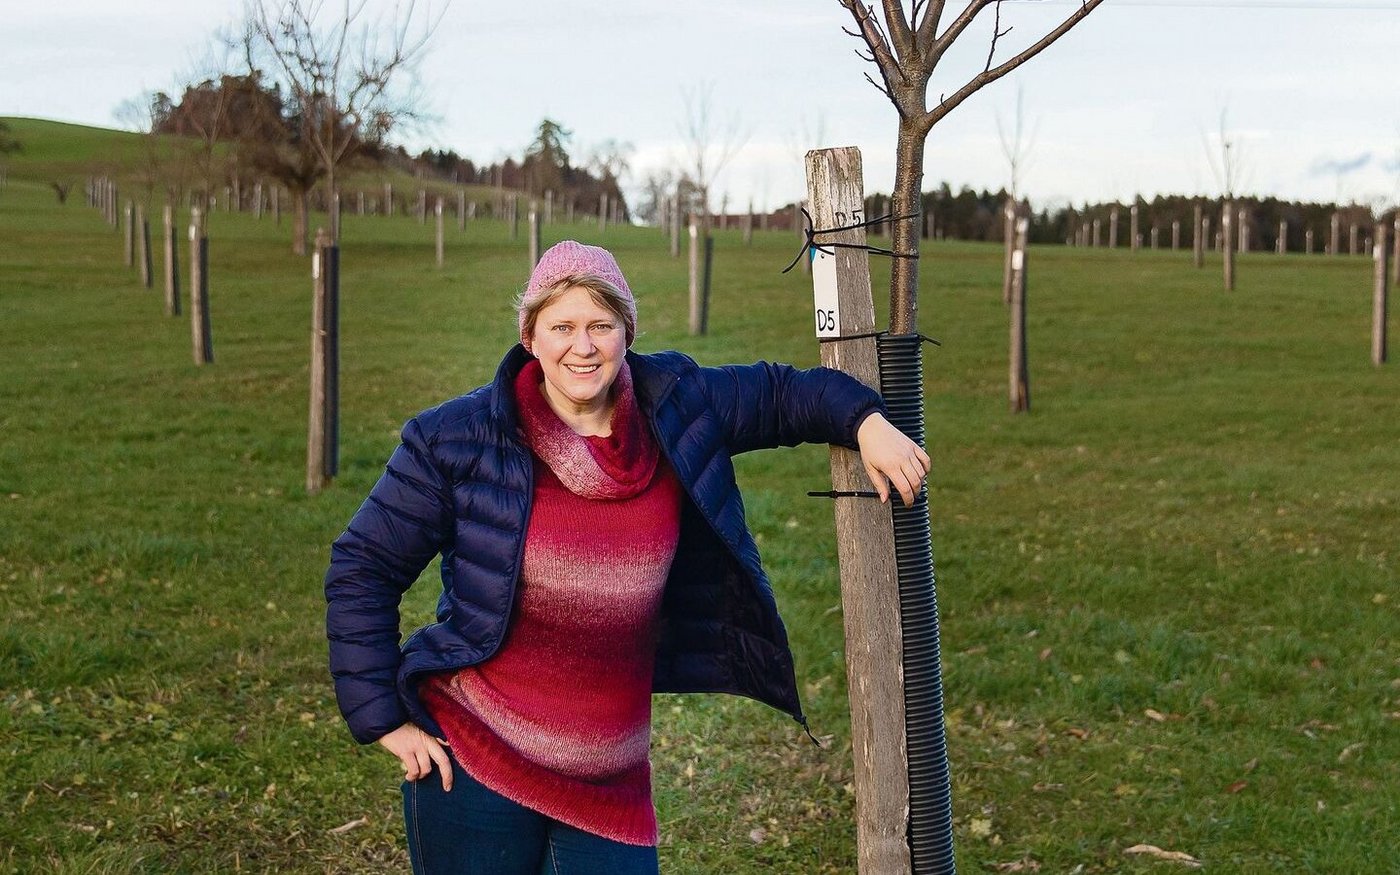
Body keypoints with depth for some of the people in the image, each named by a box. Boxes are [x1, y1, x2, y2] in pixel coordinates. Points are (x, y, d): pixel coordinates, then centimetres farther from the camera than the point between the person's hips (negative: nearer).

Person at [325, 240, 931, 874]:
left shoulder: (677, 411, 0)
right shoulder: (459, 440, -9)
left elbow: (782, 393, 16)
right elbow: (362, 567, -3)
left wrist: (866, 422, -2)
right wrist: (384, 721, -6)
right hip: (474, 766, -3)